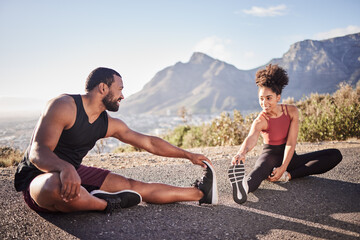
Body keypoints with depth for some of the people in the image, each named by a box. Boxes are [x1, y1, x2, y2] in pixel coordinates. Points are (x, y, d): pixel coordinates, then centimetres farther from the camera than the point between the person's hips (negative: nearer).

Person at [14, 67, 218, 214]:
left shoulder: (109, 124, 3)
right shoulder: (64, 106, -20)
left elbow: (149, 142, 10)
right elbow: (37, 153, -29)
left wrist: (188, 155, 12)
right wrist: (65, 168, -51)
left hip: (74, 174, 7)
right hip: (37, 179, -6)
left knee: (135, 187, 0)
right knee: (56, 185, -44)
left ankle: (200, 193, 9)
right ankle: (107, 204, -15)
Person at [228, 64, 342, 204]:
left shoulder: (292, 111, -7)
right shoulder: (260, 121, -16)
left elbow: (291, 143, -13)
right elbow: (251, 139, -39)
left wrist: (283, 168, -26)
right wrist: (241, 153, -63)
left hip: (289, 157, 5)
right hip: (271, 155, -5)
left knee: (335, 155, -12)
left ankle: (288, 176, -29)